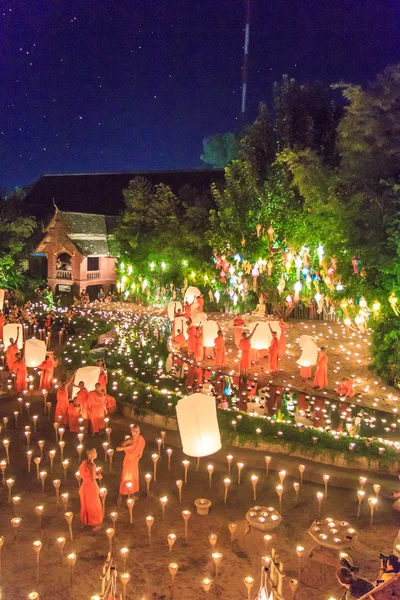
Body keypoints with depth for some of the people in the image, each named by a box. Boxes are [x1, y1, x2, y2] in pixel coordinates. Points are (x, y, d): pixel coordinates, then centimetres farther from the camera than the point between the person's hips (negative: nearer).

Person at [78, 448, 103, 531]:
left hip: (84, 485, 7)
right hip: (90, 486, -7)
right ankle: (95, 524, 26)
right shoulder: (92, 465, -26)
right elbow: (92, 480, -24)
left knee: (85, 505, 25)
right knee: (94, 506, 12)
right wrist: (98, 489, -12)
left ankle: (86, 521, 41)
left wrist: (97, 476, 11)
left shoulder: (84, 462, -2)